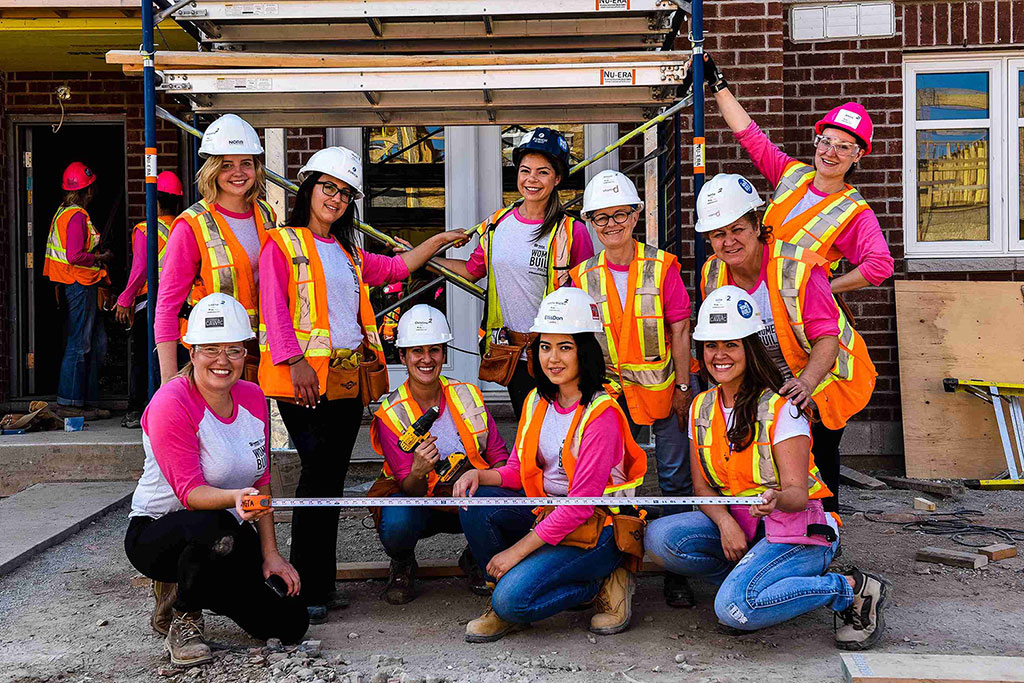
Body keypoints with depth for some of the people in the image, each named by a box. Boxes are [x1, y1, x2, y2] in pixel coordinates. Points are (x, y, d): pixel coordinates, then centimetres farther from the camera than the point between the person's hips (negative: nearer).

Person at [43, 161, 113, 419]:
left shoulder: (63, 212, 15)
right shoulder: (77, 215, -15)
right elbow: (75, 256, -23)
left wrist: (96, 251, 14)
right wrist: (101, 258, -9)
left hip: (81, 285, 10)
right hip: (80, 284, -10)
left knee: (97, 342, 12)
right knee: (79, 343, -5)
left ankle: (89, 401, 16)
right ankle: (69, 403, 1)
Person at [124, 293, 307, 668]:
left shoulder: (252, 397, 0)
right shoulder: (171, 404, -19)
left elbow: (261, 482, 6)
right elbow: (189, 491, -24)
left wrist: (270, 553, -1)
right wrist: (235, 498, -44)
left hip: (230, 530, 6)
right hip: (155, 532, -6)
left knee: (291, 625, -6)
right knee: (215, 531, -41)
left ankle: (193, 586, 19)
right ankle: (182, 615, -8)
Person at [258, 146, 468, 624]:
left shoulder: (347, 253, 22)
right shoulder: (281, 244, 2)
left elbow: (395, 267, 34)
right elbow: (275, 310, -9)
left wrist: (439, 241, 28)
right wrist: (295, 361, -20)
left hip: (351, 377, 7)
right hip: (307, 378, -7)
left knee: (333, 478, 8)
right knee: (318, 475, -11)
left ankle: (323, 583, 16)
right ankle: (304, 590, -3)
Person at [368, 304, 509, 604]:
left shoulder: (468, 396, -5)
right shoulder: (391, 414, -13)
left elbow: (499, 455, -1)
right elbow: (411, 489, -16)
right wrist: (419, 472, -40)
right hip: (419, 501, -2)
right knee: (397, 525, -37)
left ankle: (476, 559, 6)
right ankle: (402, 566, 3)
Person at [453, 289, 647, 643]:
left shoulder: (601, 414, -19)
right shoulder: (537, 401, 5)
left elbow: (581, 504, -21)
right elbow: (519, 470, 10)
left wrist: (516, 550, -20)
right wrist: (481, 474, -13)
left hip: (598, 525, -7)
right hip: (547, 513, 7)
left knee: (514, 599, -23)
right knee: (475, 502, -16)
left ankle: (601, 584, -1)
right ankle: (504, 593, -1)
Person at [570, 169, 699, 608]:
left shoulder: (662, 266, -6)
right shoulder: (584, 276, 1)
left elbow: (679, 330, -5)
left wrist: (683, 388, -7)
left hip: (666, 388, -2)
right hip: (612, 391, 2)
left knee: (675, 479, 4)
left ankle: (675, 571, 15)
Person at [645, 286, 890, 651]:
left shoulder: (781, 408, -12)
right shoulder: (701, 408, 5)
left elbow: (798, 493, -16)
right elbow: (702, 486, 4)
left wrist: (777, 500, -41)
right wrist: (725, 523, -17)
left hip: (796, 527, -6)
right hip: (734, 521, 6)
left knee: (734, 607, -30)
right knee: (660, 537, -20)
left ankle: (854, 589, -9)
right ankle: (750, 575, 0)